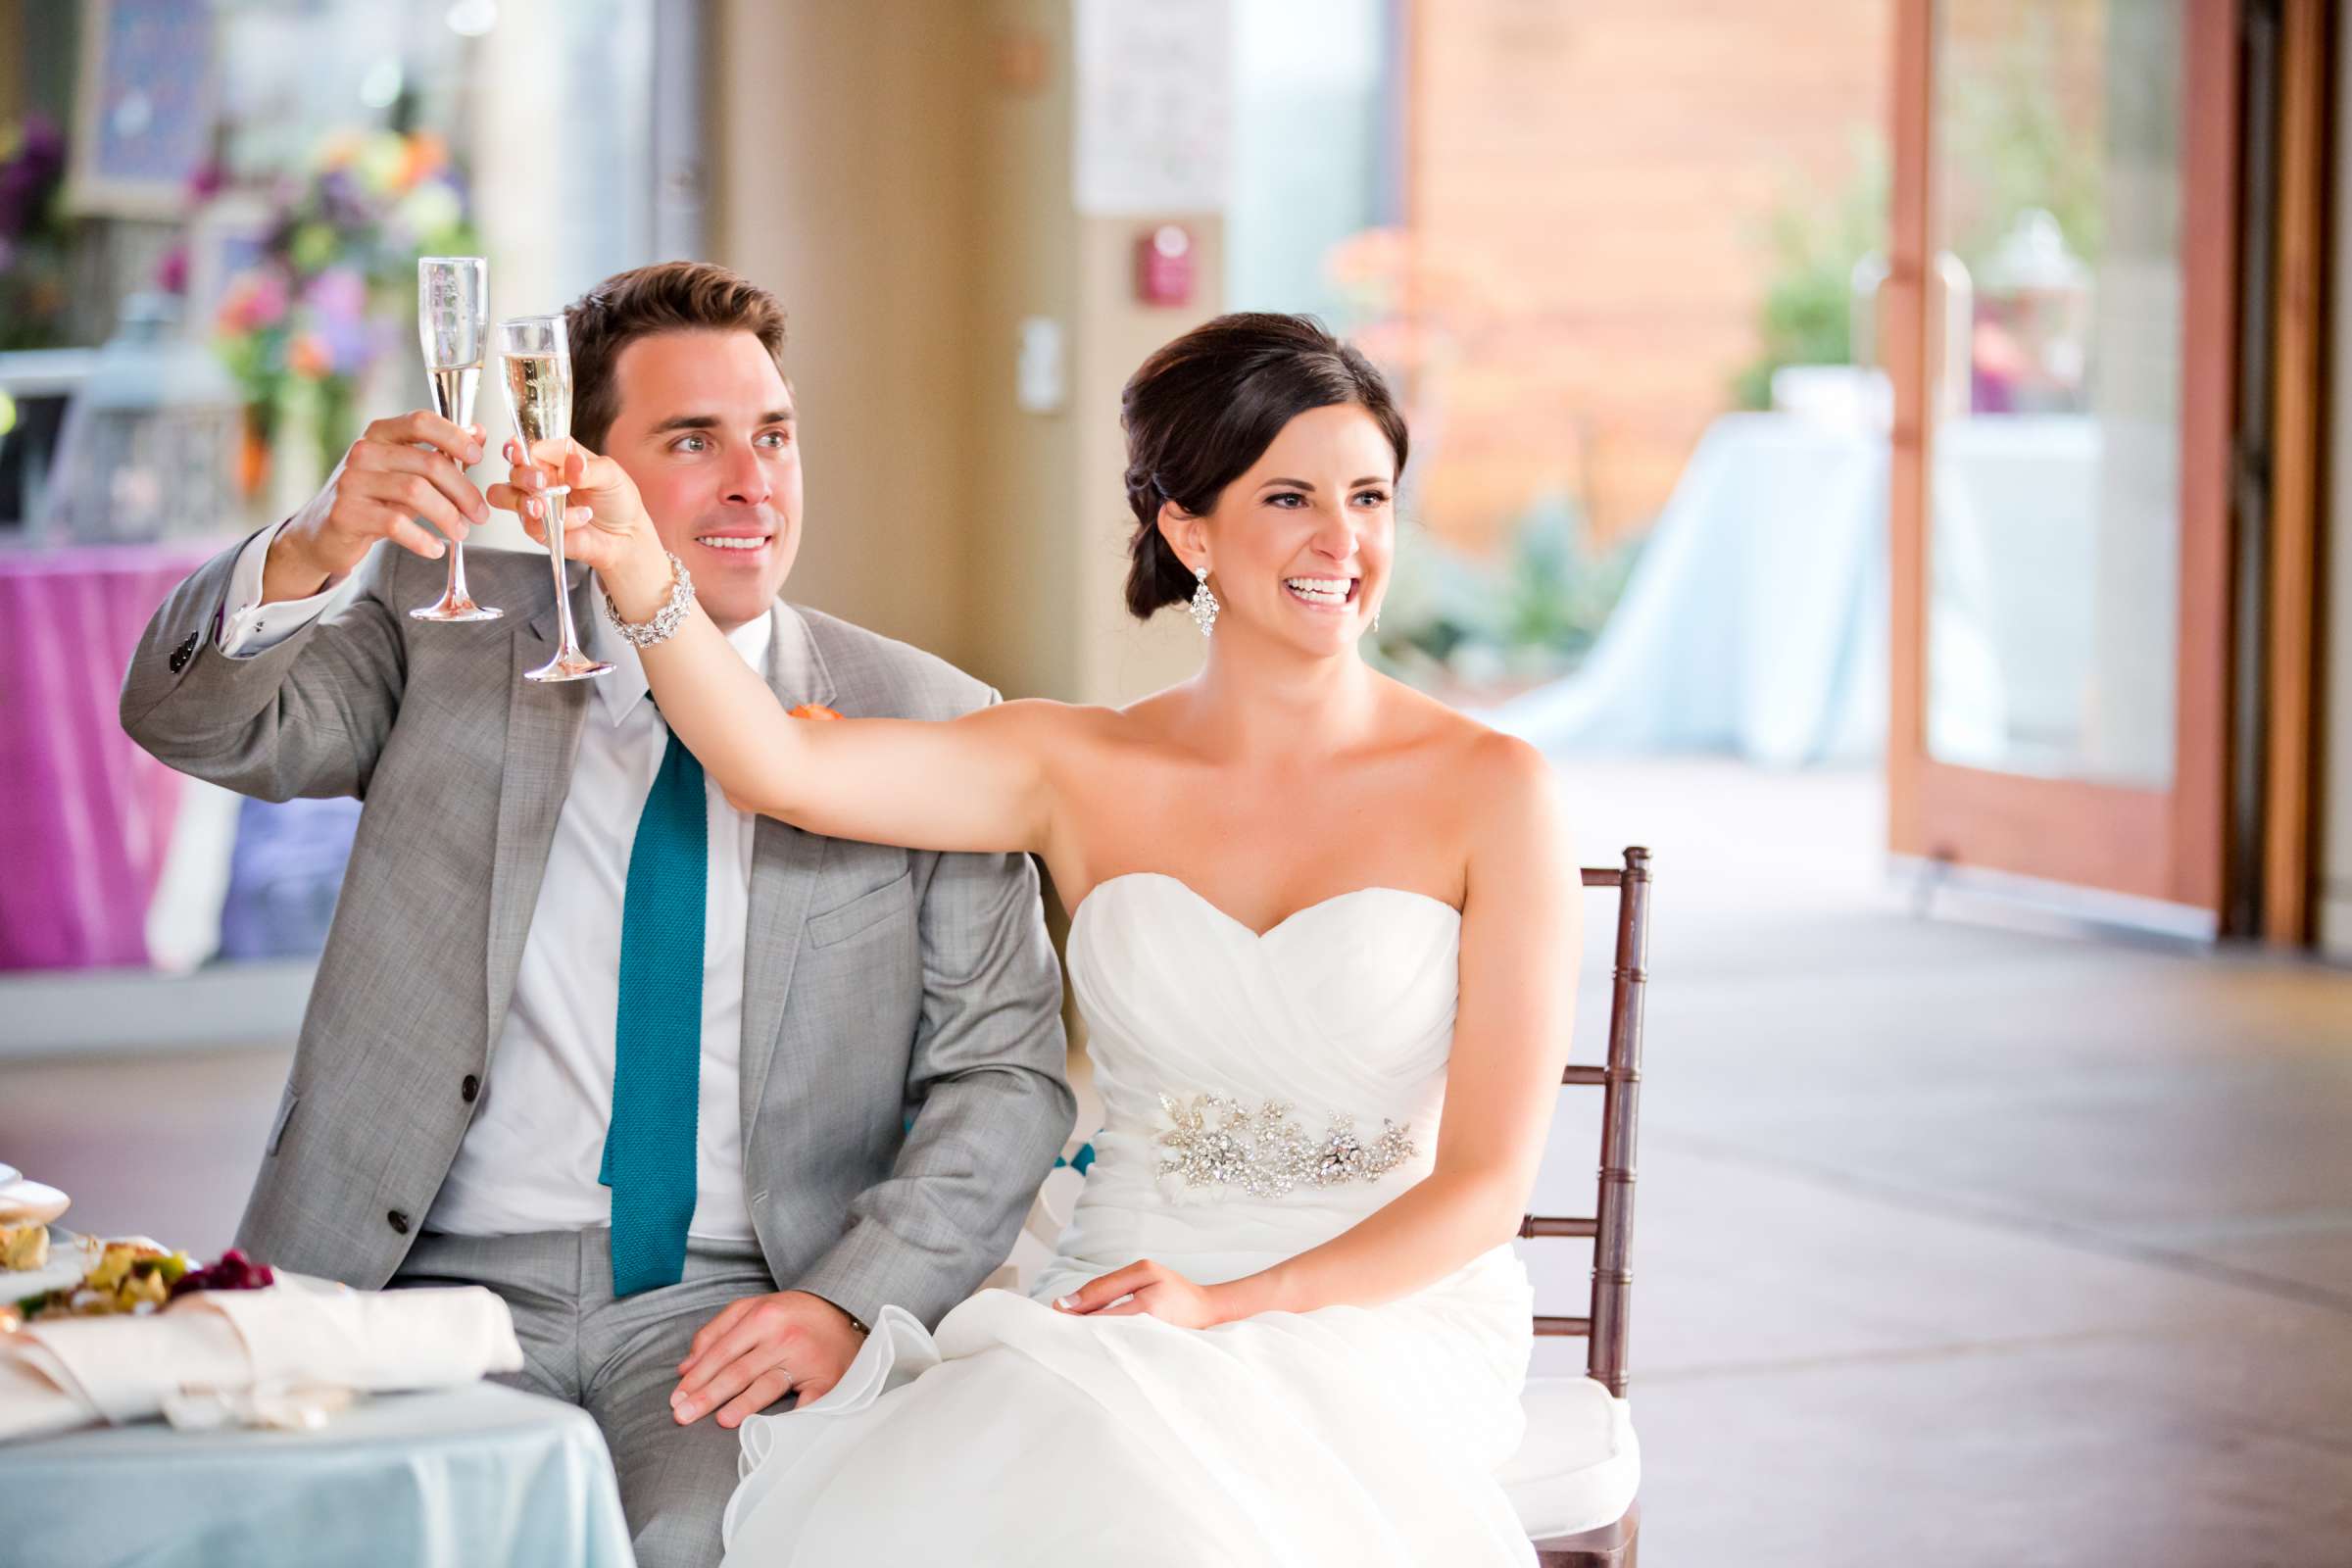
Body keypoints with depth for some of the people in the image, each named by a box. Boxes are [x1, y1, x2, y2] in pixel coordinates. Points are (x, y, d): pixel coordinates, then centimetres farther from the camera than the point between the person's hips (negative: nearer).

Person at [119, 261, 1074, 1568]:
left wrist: (848, 1303, -12)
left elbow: (1007, 1077, 3)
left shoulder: (924, 724, 5)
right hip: (451, 1280, 1)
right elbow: (195, 719, -6)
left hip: (732, 1300, 0)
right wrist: (318, 554, -27)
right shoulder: (448, 638, 8)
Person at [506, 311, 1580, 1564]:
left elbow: (1487, 1179, -2)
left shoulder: (1484, 790, -1)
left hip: (1387, 1314, -2)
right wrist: (636, 570, -27)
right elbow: (778, 767, -9)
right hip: (1112, 1315, 3)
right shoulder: (1080, 771, 7)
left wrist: (1236, 1305, -16)